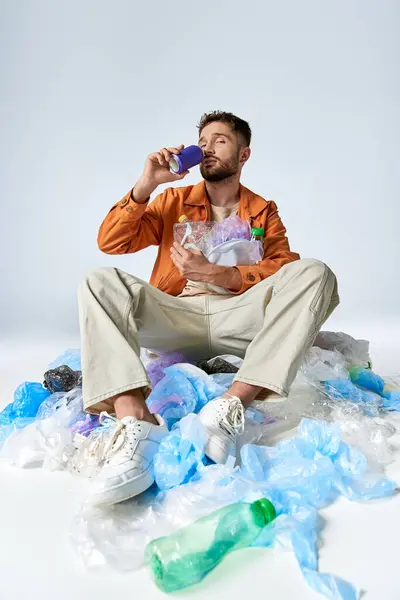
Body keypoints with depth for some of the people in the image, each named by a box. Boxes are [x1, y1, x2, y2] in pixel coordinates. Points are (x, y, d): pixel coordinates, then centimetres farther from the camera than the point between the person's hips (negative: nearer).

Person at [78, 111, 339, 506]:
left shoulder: (264, 211, 17)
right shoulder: (174, 201, 19)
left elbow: (285, 268, 0)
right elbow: (110, 242, 9)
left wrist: (215, 275, -12)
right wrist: (146, 185, -1)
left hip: (237, 320, 0)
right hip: (174, 320, 1)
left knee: (313, 273, -23)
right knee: (101, 282, -21)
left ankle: (233, 406, -39)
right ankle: (135, 422, -42)